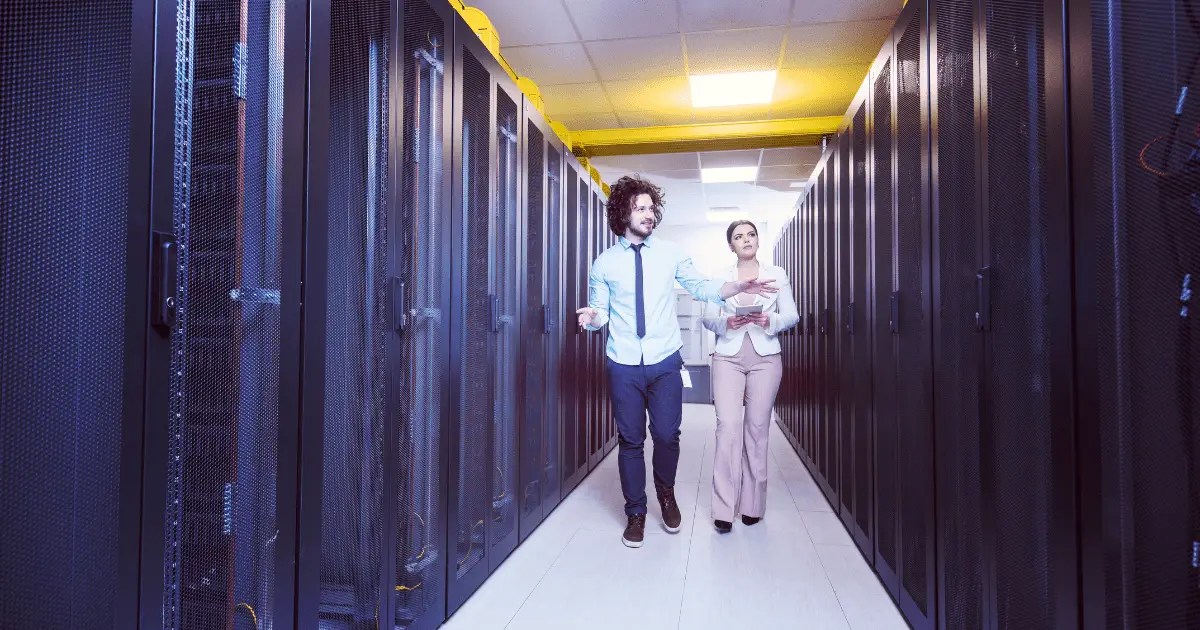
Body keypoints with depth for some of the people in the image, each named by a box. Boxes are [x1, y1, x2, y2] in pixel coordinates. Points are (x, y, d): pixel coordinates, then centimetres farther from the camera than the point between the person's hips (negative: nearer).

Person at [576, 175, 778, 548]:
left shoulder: (670, 254, 3)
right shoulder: (605, 263, 0)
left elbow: (701, 287, 6)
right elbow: (601, 312, 4)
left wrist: (738, 287, -9)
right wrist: (592, 317, -19)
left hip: (665, 363, 0)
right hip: (623, 366, 0)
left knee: (667, 435, 3)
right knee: (630, 440, 8)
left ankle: (666, 495, 35)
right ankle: (636, 513, 27)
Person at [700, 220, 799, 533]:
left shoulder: (777, 274, 10)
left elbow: (792, 315, 5)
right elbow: (708, 317, 6)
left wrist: (768, 320, -14)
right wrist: (727, 322, -15)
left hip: (765, 357, 1)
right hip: (728, 357, 0)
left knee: (757, 427, 2)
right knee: (728, 426, -10)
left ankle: (752, 504, 15)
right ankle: (724, 508, -4)